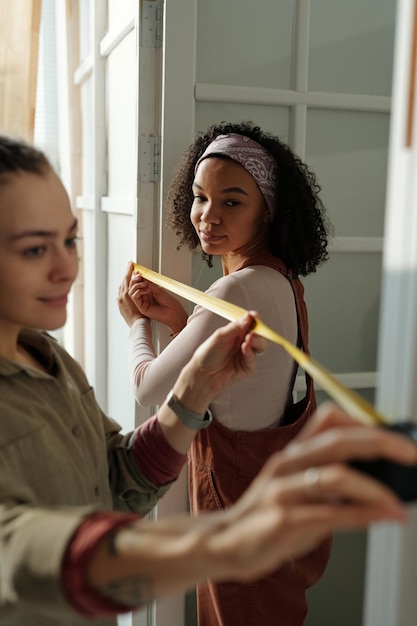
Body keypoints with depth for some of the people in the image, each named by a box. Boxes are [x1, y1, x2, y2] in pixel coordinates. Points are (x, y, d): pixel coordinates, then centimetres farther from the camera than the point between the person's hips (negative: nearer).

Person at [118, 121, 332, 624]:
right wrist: (176, 318, -4)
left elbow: (150, 388, -20)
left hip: (243, 498, -8)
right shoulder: (280, 279, 2)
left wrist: (136, 323, -2)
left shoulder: (239, 290, -28)